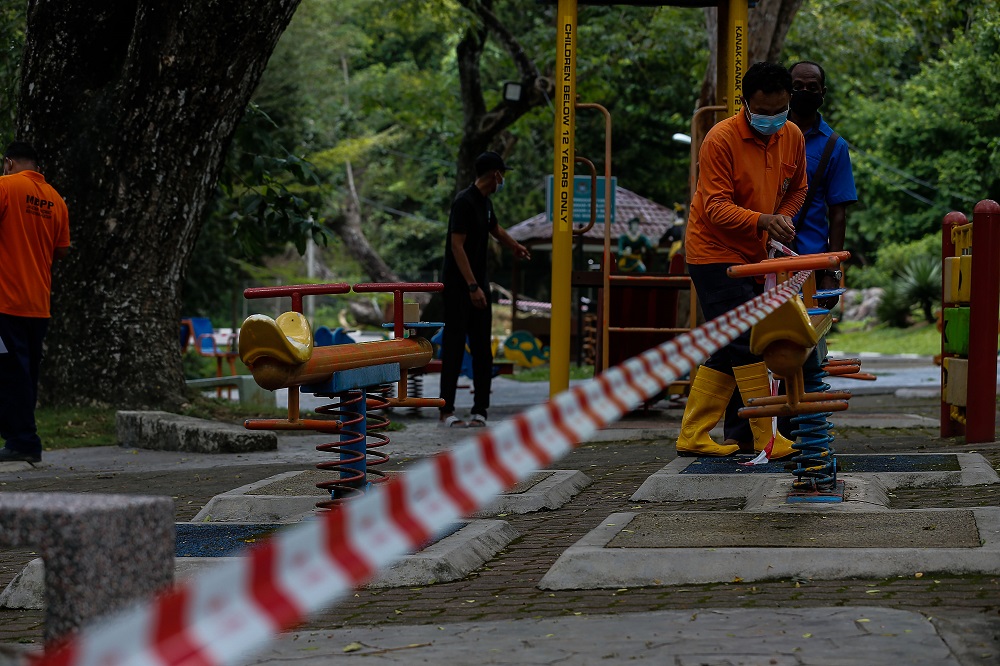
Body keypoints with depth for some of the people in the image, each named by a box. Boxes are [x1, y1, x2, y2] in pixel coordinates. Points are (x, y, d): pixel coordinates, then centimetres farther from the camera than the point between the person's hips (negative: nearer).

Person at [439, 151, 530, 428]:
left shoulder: (485, 202, 10)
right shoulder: (465, 202, -17)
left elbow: (496, 229, 32)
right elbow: (457, 246, -22)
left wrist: (515, 246, 51)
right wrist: (472, 286, -27)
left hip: (478, 283, 9)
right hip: (459, 285, -9)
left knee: (482, 348, 6)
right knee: (454, 345, -6)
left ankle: (480, 409, 8)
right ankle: (447, 410, -2)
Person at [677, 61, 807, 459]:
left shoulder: (792, 137, 1)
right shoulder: (721, 139, -19)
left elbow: (796, 189, 17)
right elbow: (716, 207, -23)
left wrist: (783, 218, -4)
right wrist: (762, 220, -38)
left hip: (752, 255, 8)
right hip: (714, 252, -8)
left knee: (727, 351, 9)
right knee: (747, 344, -12)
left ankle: (692, 436, 15)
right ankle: (766, 440, -10)